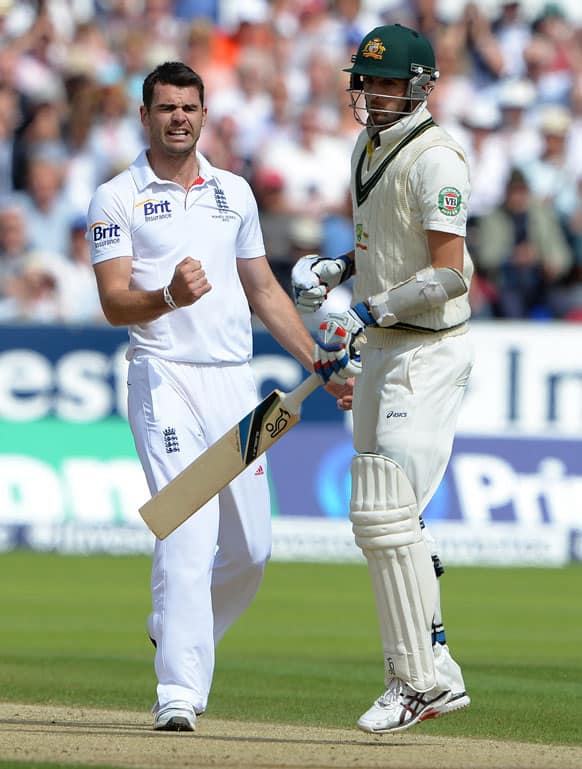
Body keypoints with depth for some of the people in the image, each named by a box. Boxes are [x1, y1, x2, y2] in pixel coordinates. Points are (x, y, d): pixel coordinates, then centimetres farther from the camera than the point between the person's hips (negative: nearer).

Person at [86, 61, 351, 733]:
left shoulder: (234, 193, 16)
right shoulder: (117, 199, 1)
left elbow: (264, 291, 23)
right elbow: (114, 304, -9)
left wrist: (322, 367, 18)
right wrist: (169, 297, -29)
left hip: (235, 382, 5)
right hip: (165, 379, -5)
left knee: (251, 548, 5)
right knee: (188, 534, -17)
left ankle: (175, 628, 32)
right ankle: (179, 693, -20)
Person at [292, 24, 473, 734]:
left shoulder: (433, 158, -16)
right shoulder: (368, 150, 13)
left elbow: (448, 274, -23)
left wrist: (365, 313, -26)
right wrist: (337, 267, 9)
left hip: (429, 351, -10)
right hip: (380, 354, 10)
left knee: (384, 514, -14)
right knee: (382, 518, 12)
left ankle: (419, 680, -7)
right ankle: (434, 673, 19)